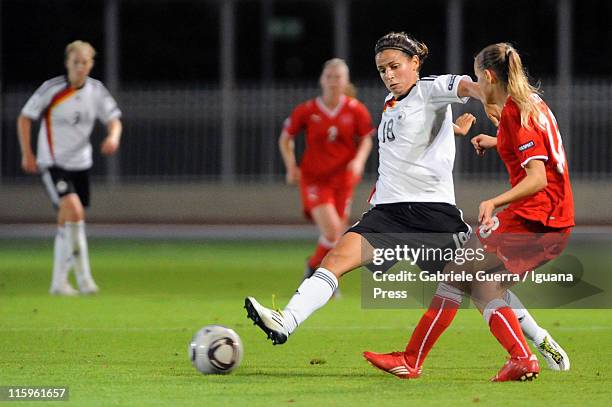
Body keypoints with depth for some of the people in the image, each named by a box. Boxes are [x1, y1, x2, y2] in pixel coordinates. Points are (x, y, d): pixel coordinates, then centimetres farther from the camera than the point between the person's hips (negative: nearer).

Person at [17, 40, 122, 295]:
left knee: (67, 223, 11)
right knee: (74, 210, -24)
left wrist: (113, 137, -22)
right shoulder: (52, 89, -12)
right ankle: (83, 276, -21)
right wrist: (27, 154, -9)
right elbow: (25, 118, -4)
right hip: (52, 164, -5)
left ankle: (59, 282, 22)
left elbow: (114, 119, 1)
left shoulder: (96, 90, 0)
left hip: (80, 165, 5)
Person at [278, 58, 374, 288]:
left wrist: (359, 160, -10)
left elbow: (366, 139, 9)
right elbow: (285, 139, 6)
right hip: (313, 178, -2)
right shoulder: (306, 111, -6)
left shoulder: (356, 110, -3)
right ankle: (314, 267, 8)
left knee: (336, 235, 4)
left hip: (342, 178, 2)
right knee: (331, 230, -19)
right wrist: (291, 167, -7)